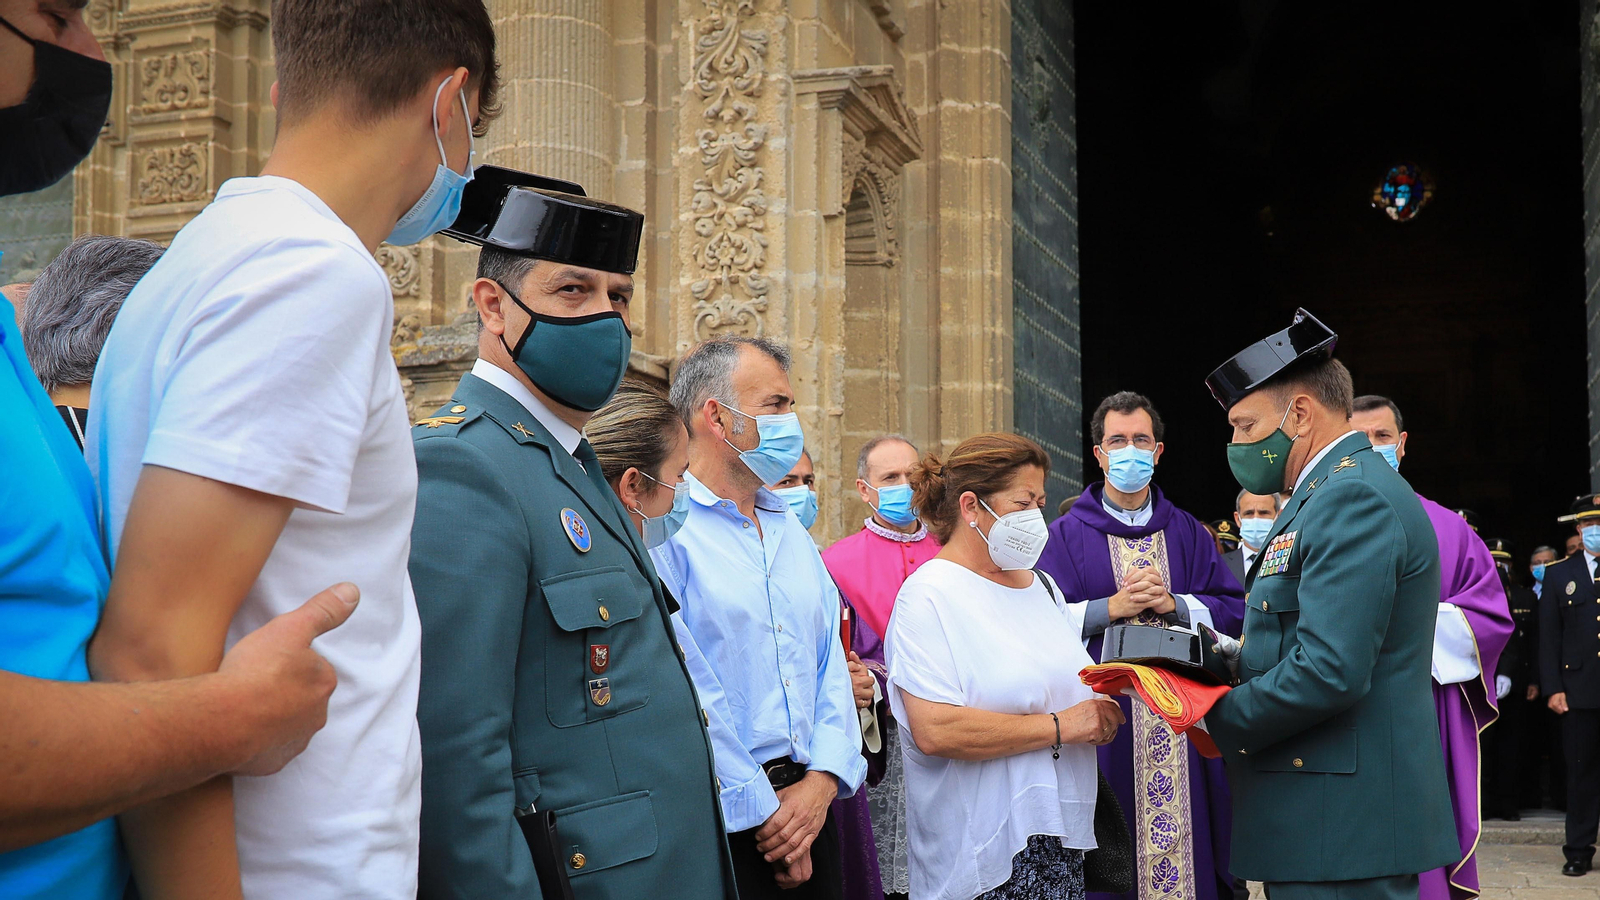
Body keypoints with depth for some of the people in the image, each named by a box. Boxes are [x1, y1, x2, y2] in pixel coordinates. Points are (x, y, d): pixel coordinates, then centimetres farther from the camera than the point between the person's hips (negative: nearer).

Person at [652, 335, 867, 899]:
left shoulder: (793, 530, 14)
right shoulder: (663, 530, -11)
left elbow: (830, 662, 11)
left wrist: (822, 780, -4)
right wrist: (764, 811, -13)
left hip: (809, 804, 7)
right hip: (718, 821, -7)